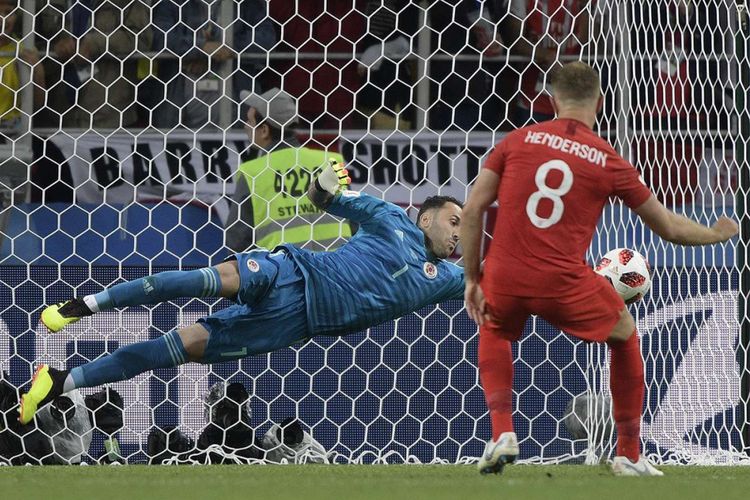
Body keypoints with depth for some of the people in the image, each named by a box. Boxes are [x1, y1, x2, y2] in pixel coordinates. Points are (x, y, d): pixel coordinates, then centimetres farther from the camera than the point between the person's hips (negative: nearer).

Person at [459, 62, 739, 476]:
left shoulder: (517, 141, 6)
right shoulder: (608, 161, 3)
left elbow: (472, 211, 3)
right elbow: (668, 228, 12)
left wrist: (472, 278, 12)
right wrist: (716, 235, 32)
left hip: (504, 277, 2)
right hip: (564, 285, -2)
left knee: (494, 332, 36)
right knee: (624, 336, 27)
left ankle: (501, 431, 15)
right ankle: (629, 455, 28)